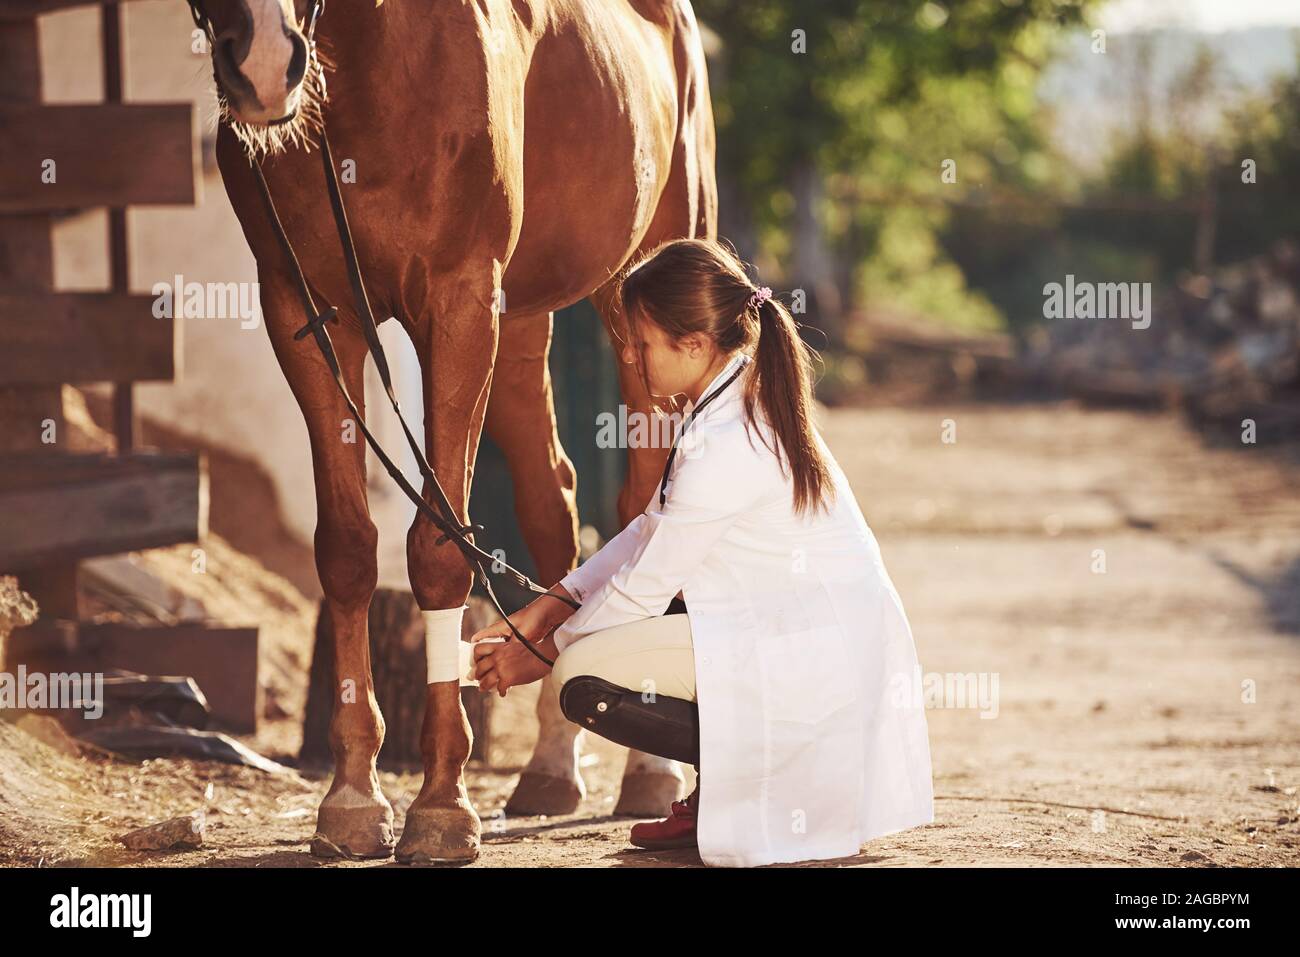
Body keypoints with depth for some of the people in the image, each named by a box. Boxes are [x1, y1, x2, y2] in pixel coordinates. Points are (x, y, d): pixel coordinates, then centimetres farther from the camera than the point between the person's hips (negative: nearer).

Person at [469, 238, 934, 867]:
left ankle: (775, 782, -6)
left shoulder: (727, 447, -22)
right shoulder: (740, 406, 8)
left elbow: (645, 582, -14)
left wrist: (542, 654, -1)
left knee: (585, 680, -15)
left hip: (820, 666, -10)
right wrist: (550, 607, 7)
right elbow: (649, 532, 14)